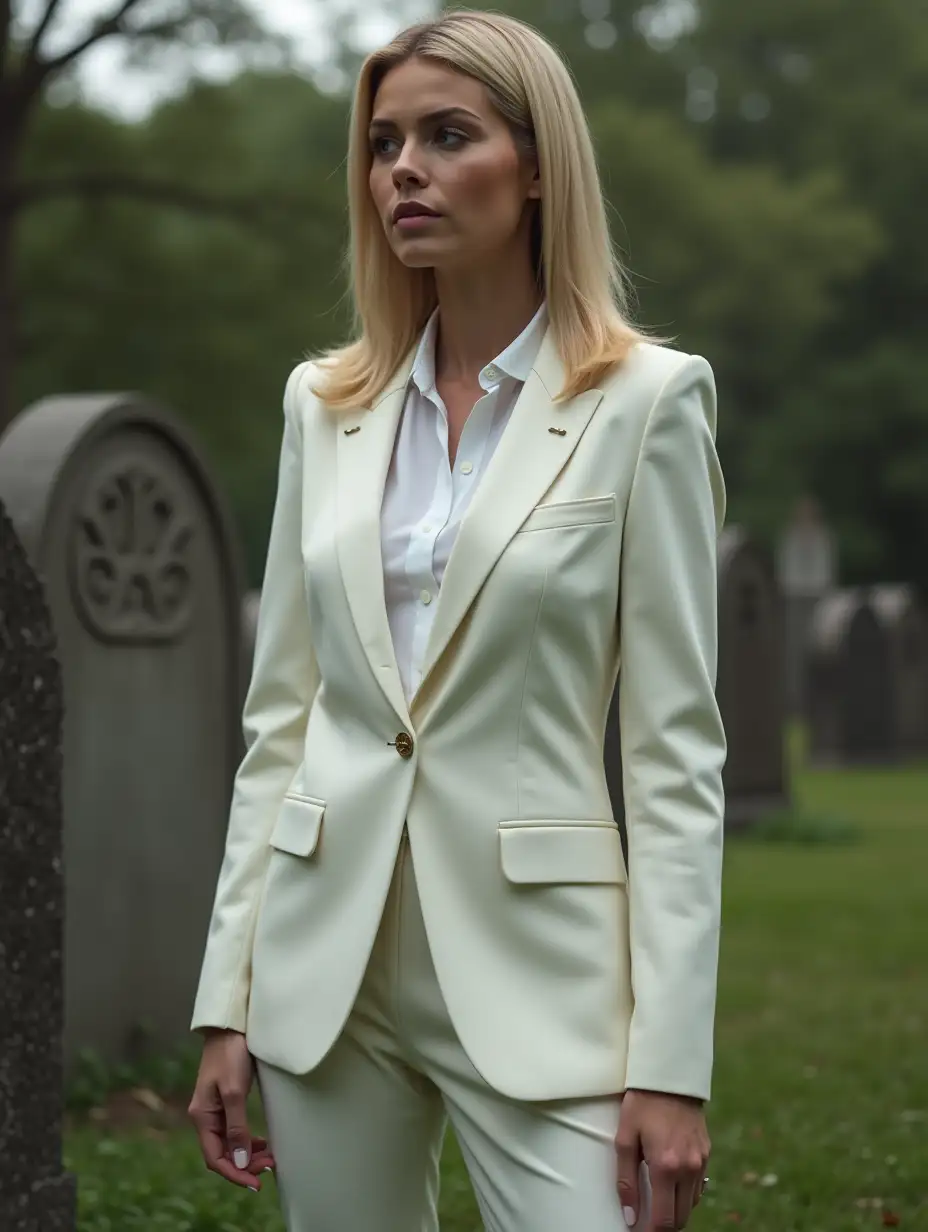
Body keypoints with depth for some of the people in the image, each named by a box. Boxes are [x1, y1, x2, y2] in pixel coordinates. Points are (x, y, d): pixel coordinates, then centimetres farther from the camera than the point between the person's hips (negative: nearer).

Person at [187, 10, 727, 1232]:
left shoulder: (644, 399, -5)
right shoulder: (325, 402, 8)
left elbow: (677, 745, -7)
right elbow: (279, 714, 10)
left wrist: (671, 1061, -12)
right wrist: (227, 997, 6)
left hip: (533, 960, -4)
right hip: (330, 955, 4)